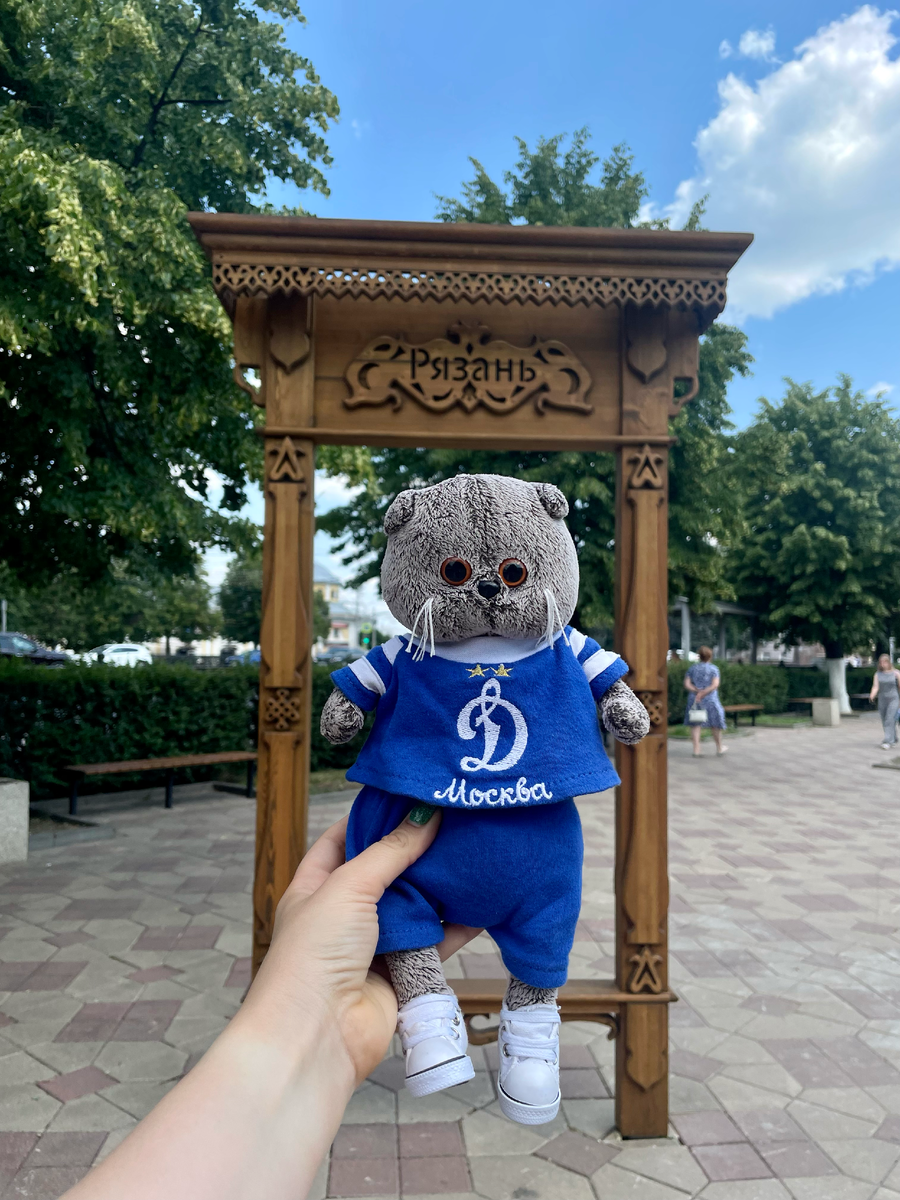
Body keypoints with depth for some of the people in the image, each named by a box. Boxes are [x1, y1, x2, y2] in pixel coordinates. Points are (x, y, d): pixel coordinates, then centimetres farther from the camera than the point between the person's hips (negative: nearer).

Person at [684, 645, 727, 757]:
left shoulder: (692, 669, 6)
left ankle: (696, 749, -5)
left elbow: (687, 684, -3)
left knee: (696, 724, 2)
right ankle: (719, 747, 27)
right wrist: (704, 692, -15)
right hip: (711, 701, -2)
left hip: (694, 701, 2)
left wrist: (697, 691, -11)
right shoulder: (714, 669, -2)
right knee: (715, 725, 12)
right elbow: (715, 684, -13)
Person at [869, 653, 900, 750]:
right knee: (885, 723, 10)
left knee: (890, 721, -14)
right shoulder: (877, 674, 5)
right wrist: (872, 695, -25)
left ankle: (888, 742, -17)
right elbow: (875, 687, -4)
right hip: (882, 700, 4)